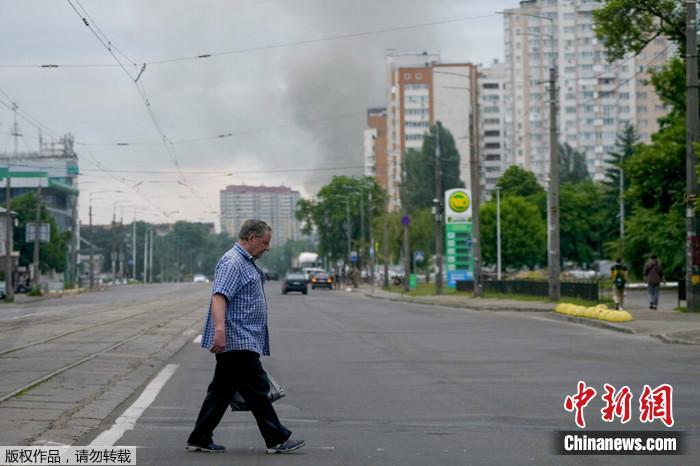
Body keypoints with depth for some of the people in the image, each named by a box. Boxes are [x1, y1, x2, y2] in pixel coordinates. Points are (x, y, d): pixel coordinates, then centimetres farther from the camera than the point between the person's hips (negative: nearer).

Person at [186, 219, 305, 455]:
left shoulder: (246, 263, 20)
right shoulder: (232, 262, -14)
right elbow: (219, 297, -27)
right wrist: (219, 329, -38)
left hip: (243, 342, 11)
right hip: (238, 341, -11)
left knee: (222, 391, 11)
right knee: (256, 391, -5)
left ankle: (199, 439, 15)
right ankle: (277, 439, 0)